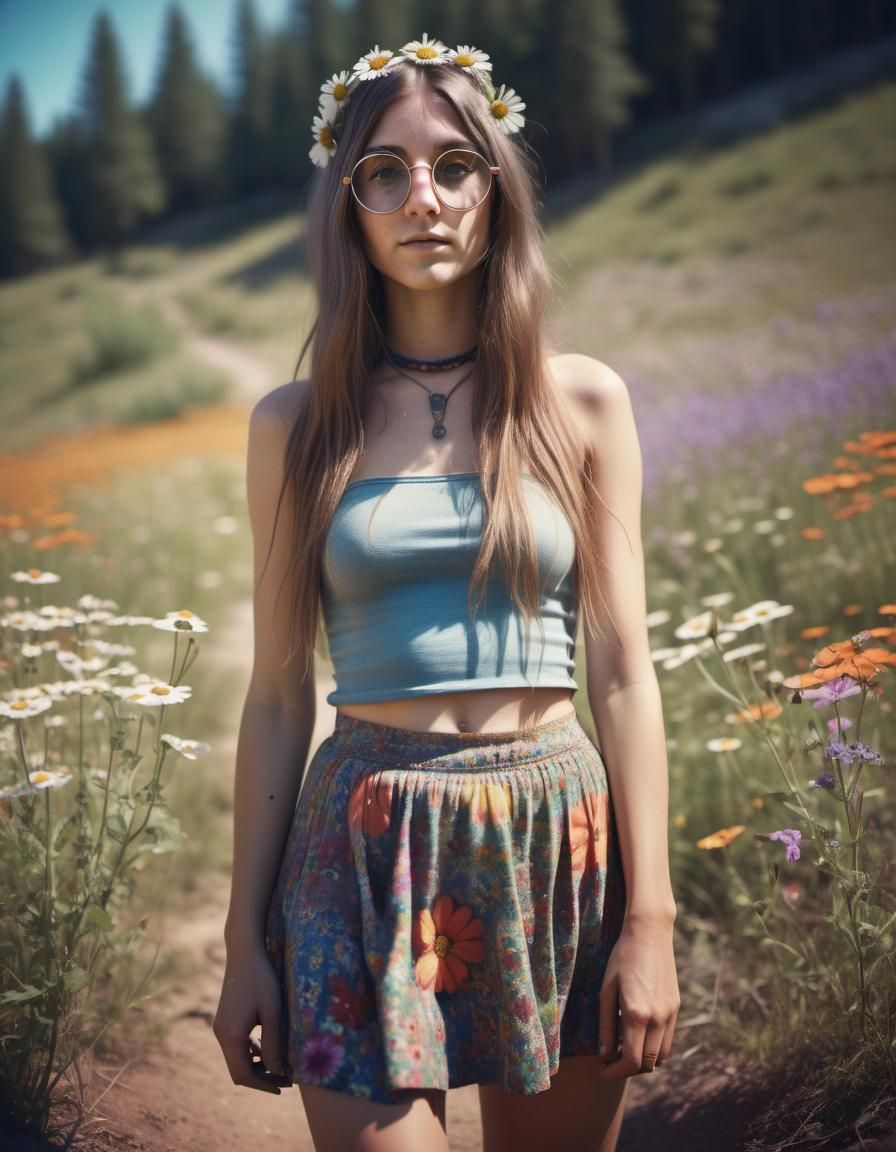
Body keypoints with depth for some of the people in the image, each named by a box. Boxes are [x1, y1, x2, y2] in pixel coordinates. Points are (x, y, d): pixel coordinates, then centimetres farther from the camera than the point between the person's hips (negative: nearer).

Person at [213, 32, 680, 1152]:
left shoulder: (582, 401, 3)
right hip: (366, 849, 0)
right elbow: (277, 696, 5)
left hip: (557, 842, 1)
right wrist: (245, 941, 4)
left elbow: (624, 671, 1)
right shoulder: (295, 424, 3)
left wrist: (650, 918, -4)